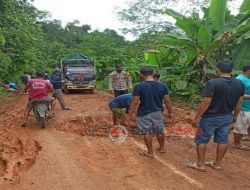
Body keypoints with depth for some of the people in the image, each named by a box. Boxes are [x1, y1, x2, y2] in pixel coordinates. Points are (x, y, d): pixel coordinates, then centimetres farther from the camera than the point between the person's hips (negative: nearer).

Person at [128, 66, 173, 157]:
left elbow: (135, 102, -15)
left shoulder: (139, 86, -16)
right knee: (159, 131, 22)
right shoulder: (163, 85, -7)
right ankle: (162, 148, 40)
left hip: (144, 113, -3)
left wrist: (130, 115, -7)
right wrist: (170, 112, 10)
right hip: (157, 112, 4)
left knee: (146, 132, 12)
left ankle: (150, 152, 22)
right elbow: (167, 101, -3)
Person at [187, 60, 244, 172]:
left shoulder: (213, 83, -21)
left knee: (201, 140, 8)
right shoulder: (239, 84, 0)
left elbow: (206, 102, -22)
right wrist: (235, 116, 20)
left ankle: (200, 165, 15)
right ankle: (217, 164, 27)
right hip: (227, 117, 6)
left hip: (210, 117, -6)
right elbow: (239, 103, 7)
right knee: (222, 140, 16)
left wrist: (197, 118, -16)